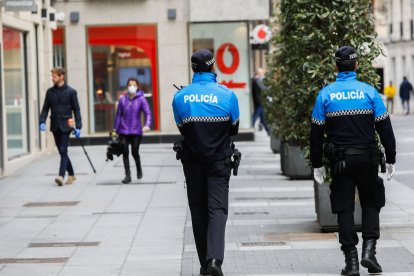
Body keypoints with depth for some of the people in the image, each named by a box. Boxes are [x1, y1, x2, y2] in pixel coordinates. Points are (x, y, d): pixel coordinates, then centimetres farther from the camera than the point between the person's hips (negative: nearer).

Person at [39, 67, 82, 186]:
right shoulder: (50, 92, 7)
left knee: (63, 150, -14)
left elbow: (76, 110, -3)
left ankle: (61, 175, -20)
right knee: (62, 152, 10)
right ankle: (71, 174, 22)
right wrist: (42, 121, -7)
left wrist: (78, 126, -9)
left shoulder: (71, 92, -3)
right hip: (55, 126, 5)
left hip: (66, 126, -5)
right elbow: (45, 108, 9)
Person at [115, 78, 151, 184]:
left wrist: (147, 125, -26)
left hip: (136, 131, -2)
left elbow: (147, 113, -9)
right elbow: (119, 115, 9)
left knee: (135, 152, 2)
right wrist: (116, 129, 9)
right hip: (123, 131, 2)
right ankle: (127, 175, 6)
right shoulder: (122, 99, 5)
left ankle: (139, 170, 30)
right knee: (125, 153, -1)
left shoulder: (141, 99, -3)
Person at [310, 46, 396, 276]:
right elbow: (384, 128, -3)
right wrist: (390, 160, 5)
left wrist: (317, 165, 8)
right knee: (371, 204, 15)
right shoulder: (369, 91, -4)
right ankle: (368, 251, -2)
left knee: (344, 209, 6)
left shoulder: (325, 94, -2)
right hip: (367, 159, 0)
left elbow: (316, 133, 0)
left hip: (339, 162, 0)